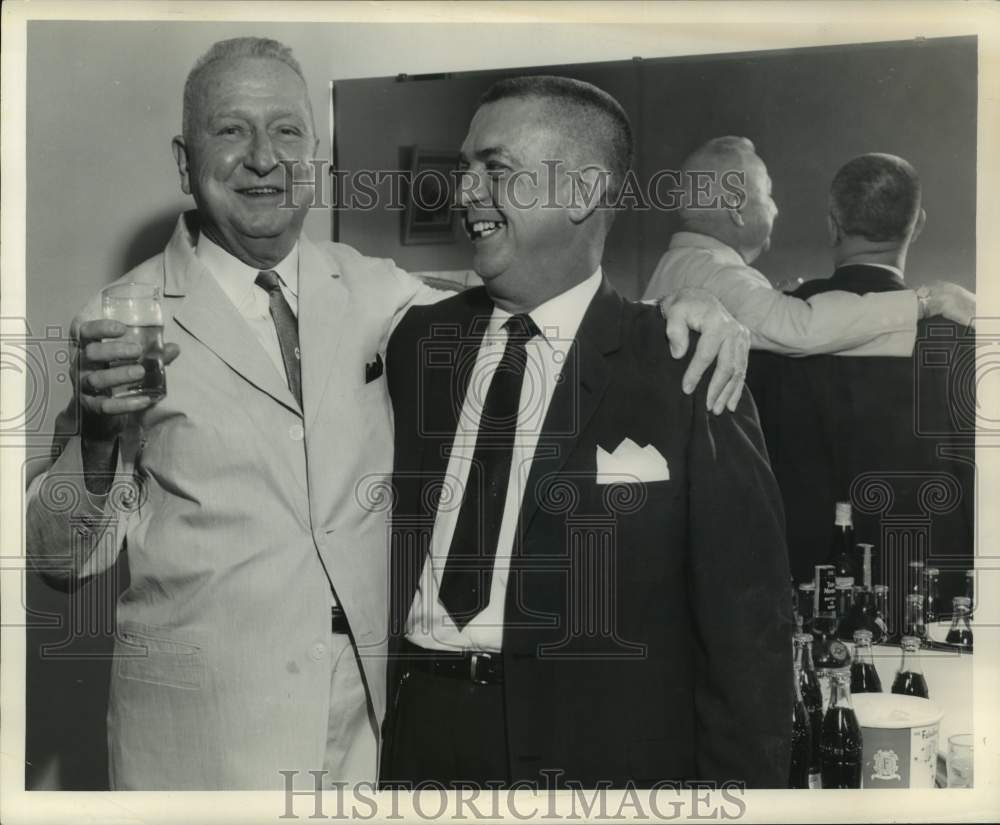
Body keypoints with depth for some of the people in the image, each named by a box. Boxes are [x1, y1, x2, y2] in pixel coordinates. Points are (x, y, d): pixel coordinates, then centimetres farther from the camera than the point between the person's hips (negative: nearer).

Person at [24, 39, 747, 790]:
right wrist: (97, 432, -25)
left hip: (374, 719, 3)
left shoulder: (377, 295, 2)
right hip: (201, 732, -3)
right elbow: (64, 559, -5)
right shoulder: (125, 321, -6)